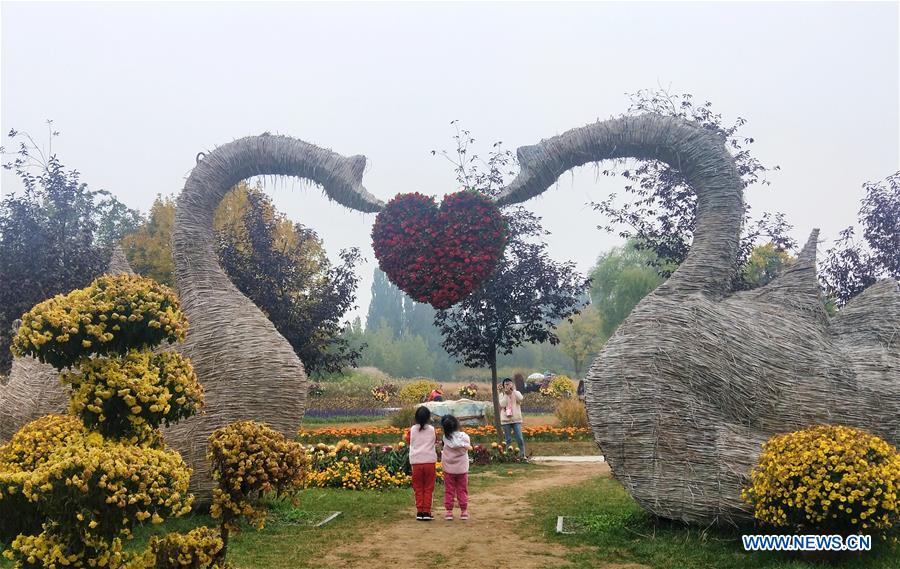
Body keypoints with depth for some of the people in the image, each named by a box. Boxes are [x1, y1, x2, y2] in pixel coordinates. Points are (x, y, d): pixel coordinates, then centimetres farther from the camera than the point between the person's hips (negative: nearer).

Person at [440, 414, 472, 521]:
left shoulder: (445, 438, -15)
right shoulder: (464, 436, -12)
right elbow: (469, 448, 0)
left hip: (448, 469, 0)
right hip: (462, 468, 1)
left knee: (449, 491, 9)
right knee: (462, 490, 12)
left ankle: (448, 511, 9)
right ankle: (464, 511, 13)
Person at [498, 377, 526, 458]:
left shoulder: (516, 393, 5)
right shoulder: (501, 395, 4)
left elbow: (520, 398, -17)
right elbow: (502, 404, -13)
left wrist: (513, 390, -15)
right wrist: (506, 394, -13)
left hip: (516, 419, 0)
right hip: (506, 420, 0)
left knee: (520, 439, -4)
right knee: (508, 440, 5)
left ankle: (522, 455, 3)